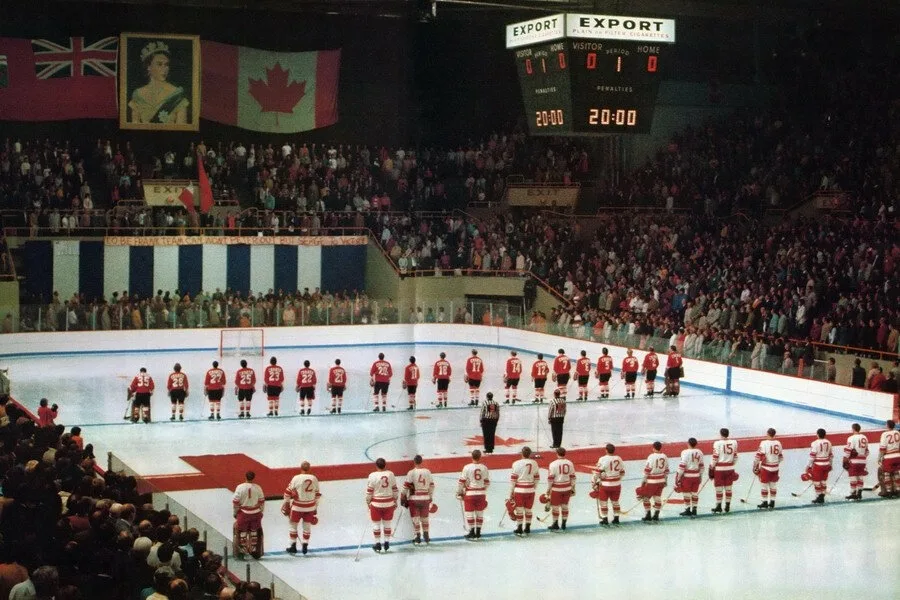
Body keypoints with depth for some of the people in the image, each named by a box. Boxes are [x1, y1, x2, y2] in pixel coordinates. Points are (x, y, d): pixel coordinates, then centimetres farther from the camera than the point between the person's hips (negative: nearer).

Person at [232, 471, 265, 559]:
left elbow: (235, 502, -8)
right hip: (256, 513, 2)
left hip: (243, 513, -2)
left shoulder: (240, 487, -12)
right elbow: (262, 502, 2)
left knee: (242, 531, 10)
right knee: (254, 531, 16)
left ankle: (242, 549, 12)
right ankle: (254, 548, 23)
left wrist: (235, 513, 6)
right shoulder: (258, 488, -6)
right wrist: (261, 512, 17)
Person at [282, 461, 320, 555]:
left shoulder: (296, 478, -12)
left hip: (297, 506, -3)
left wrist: (286, 503, 8)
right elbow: (317, 494, 7)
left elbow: (288, 492, -6)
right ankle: (305, 546, 19)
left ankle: (293, 546, 15)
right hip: (310, 507, 3)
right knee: (307, 526, 16)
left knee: (292, 524, 13)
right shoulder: (314, 479, -1)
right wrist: (315, 507, 17)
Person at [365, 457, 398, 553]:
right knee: (387, 523, 14)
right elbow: (395, 489, 5)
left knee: (376, 524, 9)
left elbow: (369, 491, -8)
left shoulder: (373, 476, -12)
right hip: (389, 503, 3)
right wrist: (395, 501, 16)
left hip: (376, 504, -3)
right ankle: (387, 543, 18)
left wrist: (368, 502, 5)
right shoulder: (390, 474, -2)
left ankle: (377, 544, 12)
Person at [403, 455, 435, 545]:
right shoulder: (428, 472, 2)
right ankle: (426, 536, 22)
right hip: (425, 498, 4)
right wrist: (430, 497, 20)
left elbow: (406, 486, -11)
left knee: (415, 518, 4)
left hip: (414, 498, -4)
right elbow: (432, 485, 9)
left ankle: (418, 537, 4)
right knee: (424, 517, 15)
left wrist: (403, 497, -2)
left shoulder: (411, 472, -10)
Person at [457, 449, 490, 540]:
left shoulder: (467, 467, -10)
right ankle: (478, 533, 17)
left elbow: (461, 481, -9)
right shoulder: (484, 468, 1)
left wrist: (459, 493, 3)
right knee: (479, 513, 13)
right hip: (481, 493, 4)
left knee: (469, 513, 5)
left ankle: (472, 533, 6)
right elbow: (487, 482, 8)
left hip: (470, 494, -4)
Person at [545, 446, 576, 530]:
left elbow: (550, 479, -11)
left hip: (556, 489, -4)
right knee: (565, 506, 15)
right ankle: (563, 525, 23)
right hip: (567, 488, 4)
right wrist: (573, 488, 17)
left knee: (555, 507, 8)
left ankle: (555, 525, 18)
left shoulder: (553, 464, -13)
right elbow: (572, 477, 6)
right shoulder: (570, 463, 0)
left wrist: (548, 490, -3)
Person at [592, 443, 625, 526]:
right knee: (615, 502, 18)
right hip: (617, 485, 5)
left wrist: (593, 482, -4)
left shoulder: (603, 459, -14)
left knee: (603, 502, 8)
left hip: (605, 485, -5)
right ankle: (616, 518, 23)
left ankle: (604, 519, 10)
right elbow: (622, 473, 11)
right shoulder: (619, 459, 0)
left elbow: (597, 472, -13)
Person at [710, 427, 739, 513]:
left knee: (719, 488, 5)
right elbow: (735, 457, 7)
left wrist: (711, 467, 0)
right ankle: (727, 506, 17)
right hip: (730, 468, 4)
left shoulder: (717, 443, -12)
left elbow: (715, 457, -11)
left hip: (719, 468, -4)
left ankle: (719, 506, 11)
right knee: (728, 488, 12)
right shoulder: (734, 443, 0)